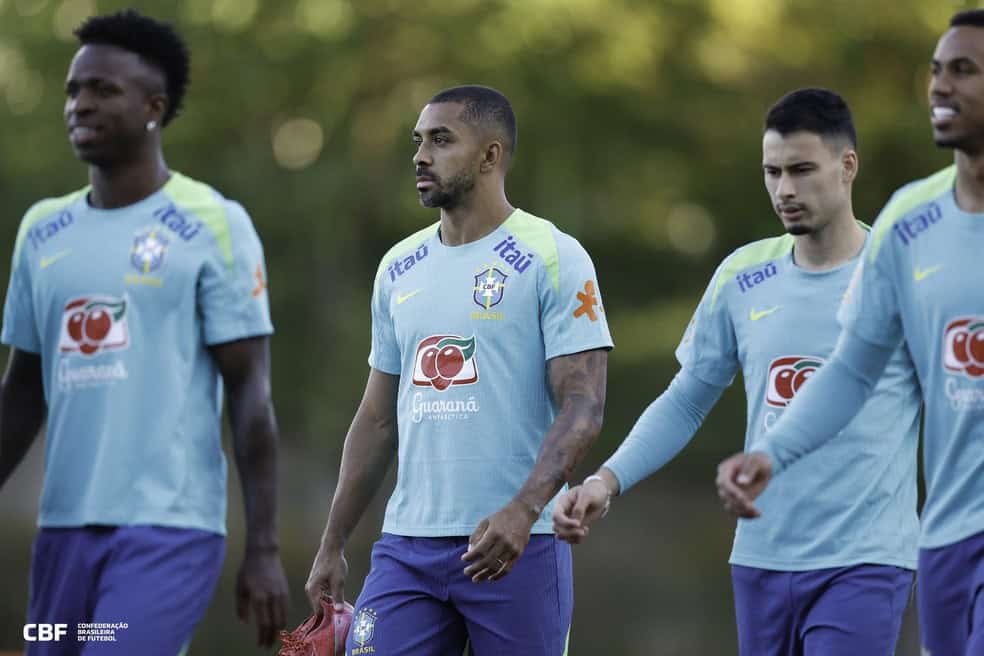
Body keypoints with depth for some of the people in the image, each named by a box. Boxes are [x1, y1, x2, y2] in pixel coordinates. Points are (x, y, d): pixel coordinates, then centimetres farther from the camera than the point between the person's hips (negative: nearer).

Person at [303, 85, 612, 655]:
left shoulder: (552, 260, -5)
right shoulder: (400, 268, 14)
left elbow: (583, 408, -12)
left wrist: (522, 511, -27)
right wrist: (333, 546, 16)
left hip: (517, 547, -5)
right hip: (407, 548, 5)